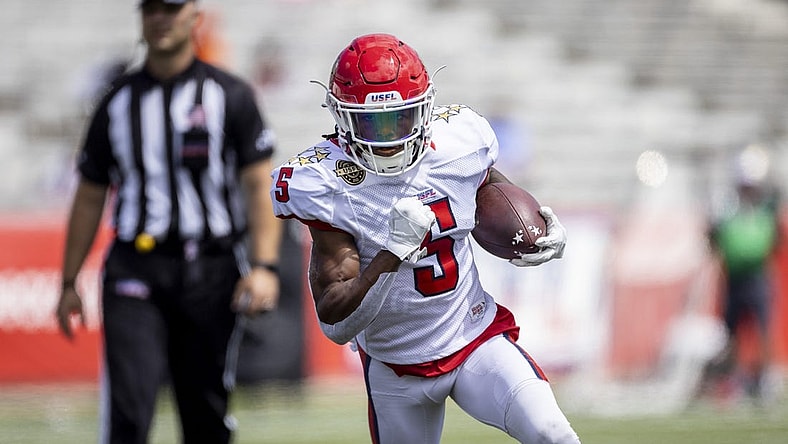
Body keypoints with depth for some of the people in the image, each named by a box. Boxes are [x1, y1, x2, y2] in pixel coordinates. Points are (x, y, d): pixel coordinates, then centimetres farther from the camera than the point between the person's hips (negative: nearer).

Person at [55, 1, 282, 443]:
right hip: (136, 270, 1)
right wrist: (69, 284, 13)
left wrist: (263, 266, -14)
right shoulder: (118, 102, 11)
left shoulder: (231, 95, 5)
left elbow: (259, 185, -1)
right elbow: (90, 198, 16)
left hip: (211, 273, -1)